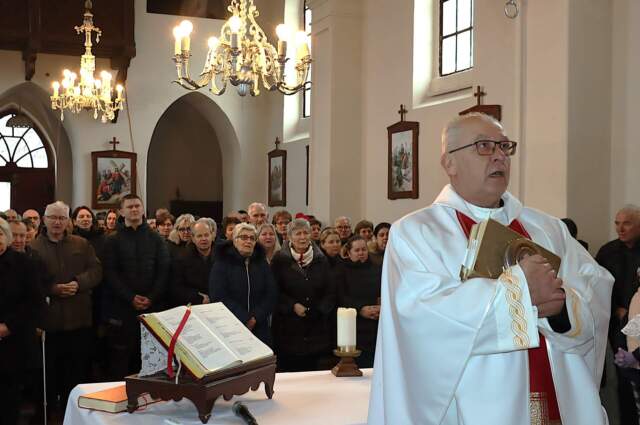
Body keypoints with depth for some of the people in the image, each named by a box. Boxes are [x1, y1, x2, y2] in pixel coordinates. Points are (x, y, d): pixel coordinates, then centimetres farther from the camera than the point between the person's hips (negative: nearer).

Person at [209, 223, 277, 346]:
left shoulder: (262, 263, 11)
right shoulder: (222, 263, -1)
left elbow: (271, 294, 4)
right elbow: (218, 297, -11)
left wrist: (256, 318, -11)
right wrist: (245, 319, -16)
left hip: (259, 328, 3)